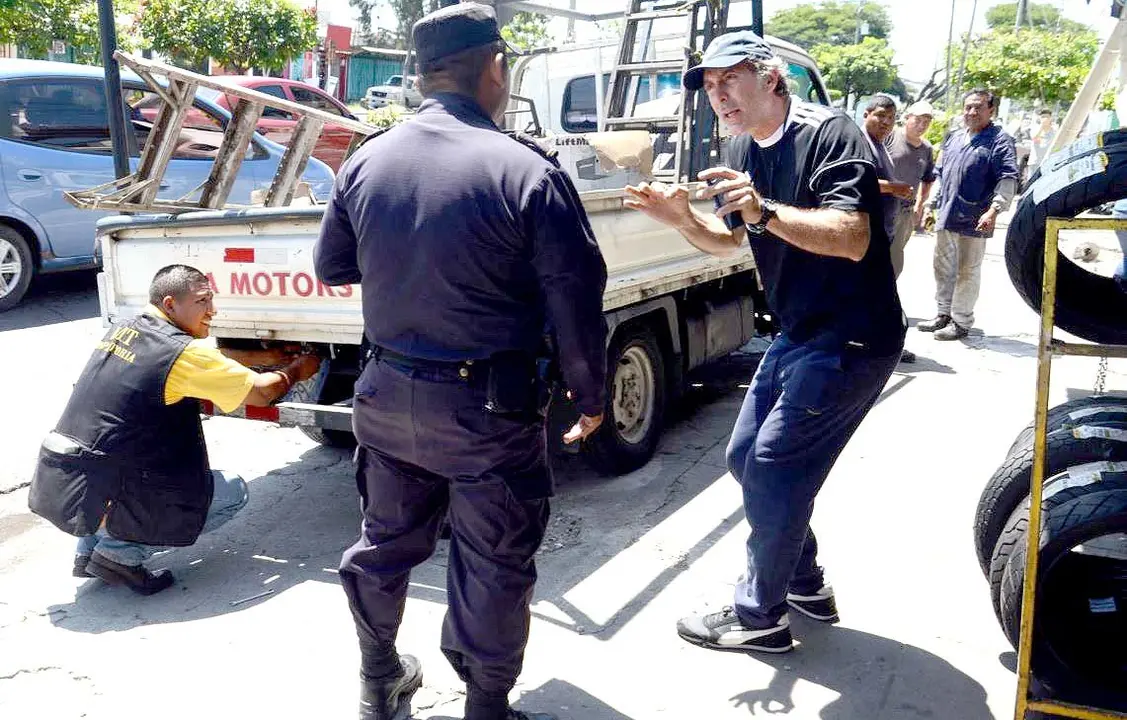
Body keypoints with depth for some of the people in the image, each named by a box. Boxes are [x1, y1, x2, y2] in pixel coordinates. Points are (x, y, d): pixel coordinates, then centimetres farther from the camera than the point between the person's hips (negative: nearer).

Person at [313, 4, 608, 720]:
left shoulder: (365, 163, -1)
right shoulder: (529, 172, -16)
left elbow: (331, 266, 13)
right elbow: (577, 303, -12)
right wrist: (592, 397, 2)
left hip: (388, 394, 6)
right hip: (489, 407, -5)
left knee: (386, 540, 23)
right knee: (493, 564, 11)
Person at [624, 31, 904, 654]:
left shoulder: (829, 134, -18)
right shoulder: (744, 150, 8)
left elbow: (853, 239, -29)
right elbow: (730, 241, 14)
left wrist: (765, 211, -42)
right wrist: (682, 219, -6)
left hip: (851, 339, -9)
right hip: (798, 334, 9)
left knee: (773, 470, -7)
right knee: (746, 456, 14)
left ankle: (758, 616, 10)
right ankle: (804, 584, 31)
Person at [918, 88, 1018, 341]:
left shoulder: (999, 140, -8)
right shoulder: (953, 138, 14)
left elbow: (1008, 179, -17)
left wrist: (994, 210, -28)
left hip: (974, 221, -7)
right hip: (946, 216, 7)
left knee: (967, 272, 2)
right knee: (943, 267, 15)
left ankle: (961, 322, 10)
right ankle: (943, 314, 27)